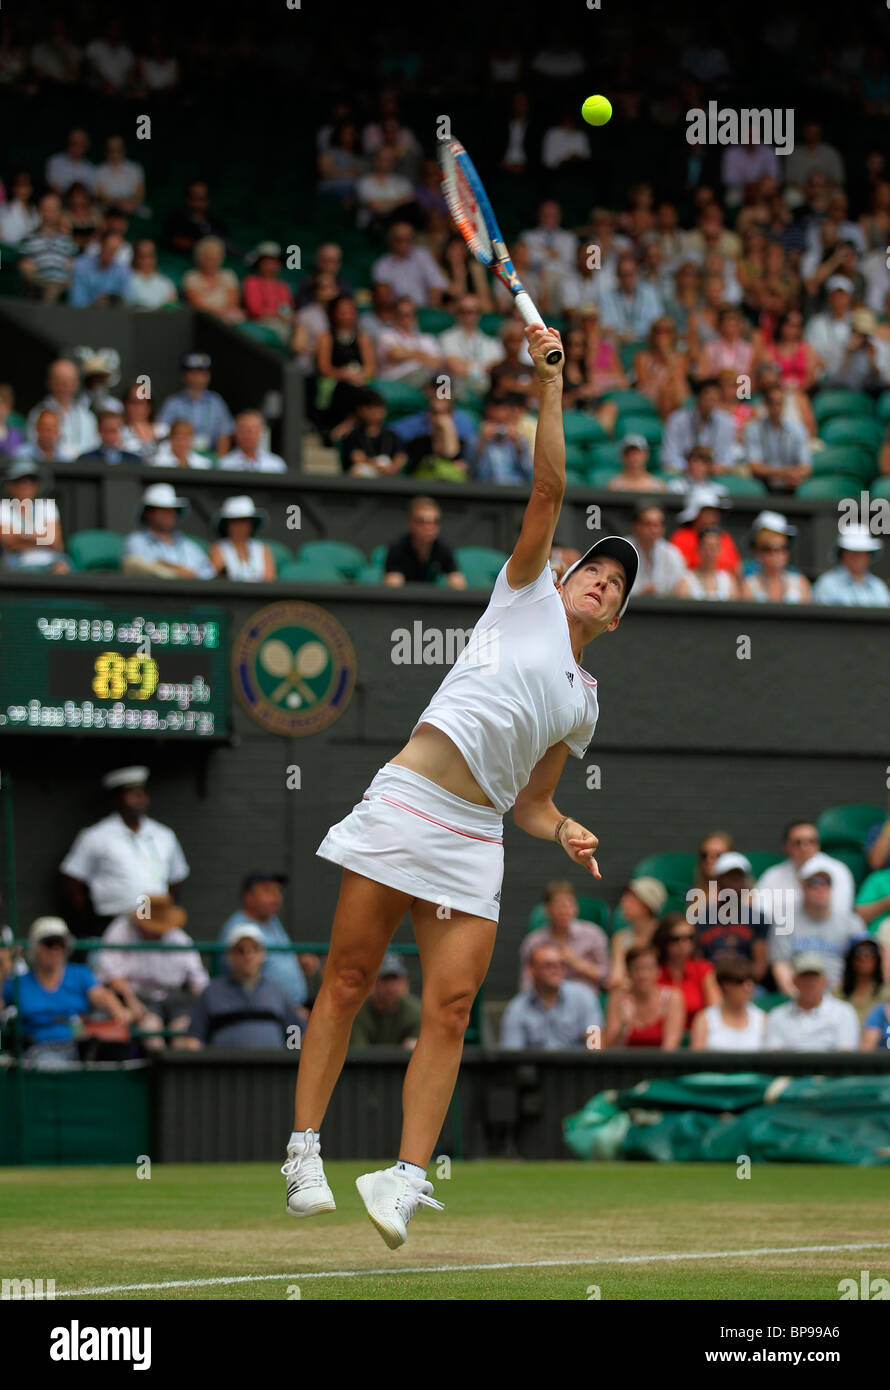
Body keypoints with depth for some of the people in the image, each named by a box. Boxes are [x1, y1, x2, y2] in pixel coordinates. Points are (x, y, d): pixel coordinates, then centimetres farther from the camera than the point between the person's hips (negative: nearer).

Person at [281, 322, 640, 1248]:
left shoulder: (581, 706, 22)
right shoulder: (526, 596, 13)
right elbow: (548, 488, 5)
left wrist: (564, 833, 2)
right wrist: (549, 384, -3)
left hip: (474, 839, 3)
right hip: (404, 804, -3)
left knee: (450, 1006, -10)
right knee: (347, 980, -5)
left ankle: (404, 1180, -11)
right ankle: (305, 1149, 1)